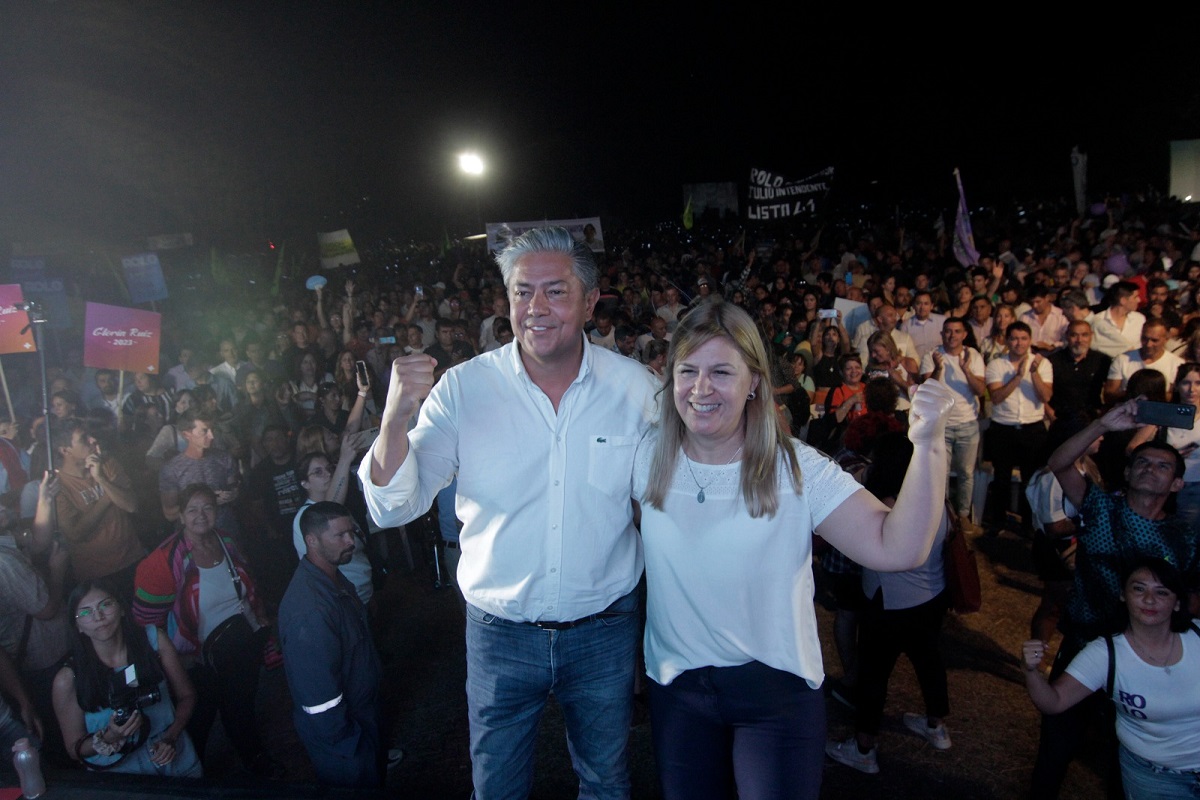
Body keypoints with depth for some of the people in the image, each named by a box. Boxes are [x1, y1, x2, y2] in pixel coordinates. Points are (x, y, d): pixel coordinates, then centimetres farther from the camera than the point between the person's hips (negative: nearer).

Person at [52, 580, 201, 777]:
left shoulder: (154, 640, -3)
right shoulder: (69, 679, -7)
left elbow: (186, 696, 7)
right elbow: (75, 748, 3)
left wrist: (171, 737, -8)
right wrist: (109, 737, -15)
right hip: (118, 772, -1)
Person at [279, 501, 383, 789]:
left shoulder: (334, 578, -1)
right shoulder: (308, 608, -34)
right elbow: (320, 697, -30)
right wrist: (349, 746, -21)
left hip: (363, 713, 9)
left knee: (374, 782, 26)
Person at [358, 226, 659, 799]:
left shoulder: (638, 388, -10)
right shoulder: (463, 388, -12)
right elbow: (394, 510, -14)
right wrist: (395, 417, -31)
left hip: (604, 631, 1)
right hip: (499, 633, 0)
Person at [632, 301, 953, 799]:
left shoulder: (797, 469, -14)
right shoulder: (648, 458, -8)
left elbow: (896, 549, -23)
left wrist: (927, 447, -34)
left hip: (779, 689, -2)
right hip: (677, 687, 2)